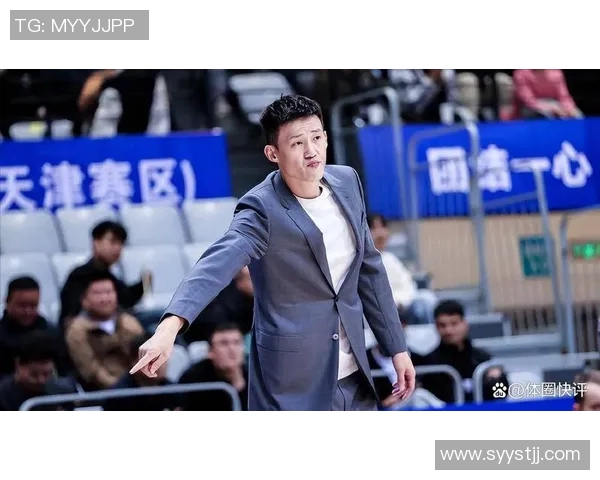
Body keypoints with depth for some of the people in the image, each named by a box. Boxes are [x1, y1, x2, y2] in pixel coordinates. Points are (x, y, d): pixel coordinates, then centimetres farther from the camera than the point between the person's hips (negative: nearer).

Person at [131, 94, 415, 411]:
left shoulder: (346, 182, 2)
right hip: (293, 383, -6)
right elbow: (219, 263, -35)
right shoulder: (262, 210, -18)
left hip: (353, 375, 7)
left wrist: (396, 347, 15)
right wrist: (169, 327, -52)